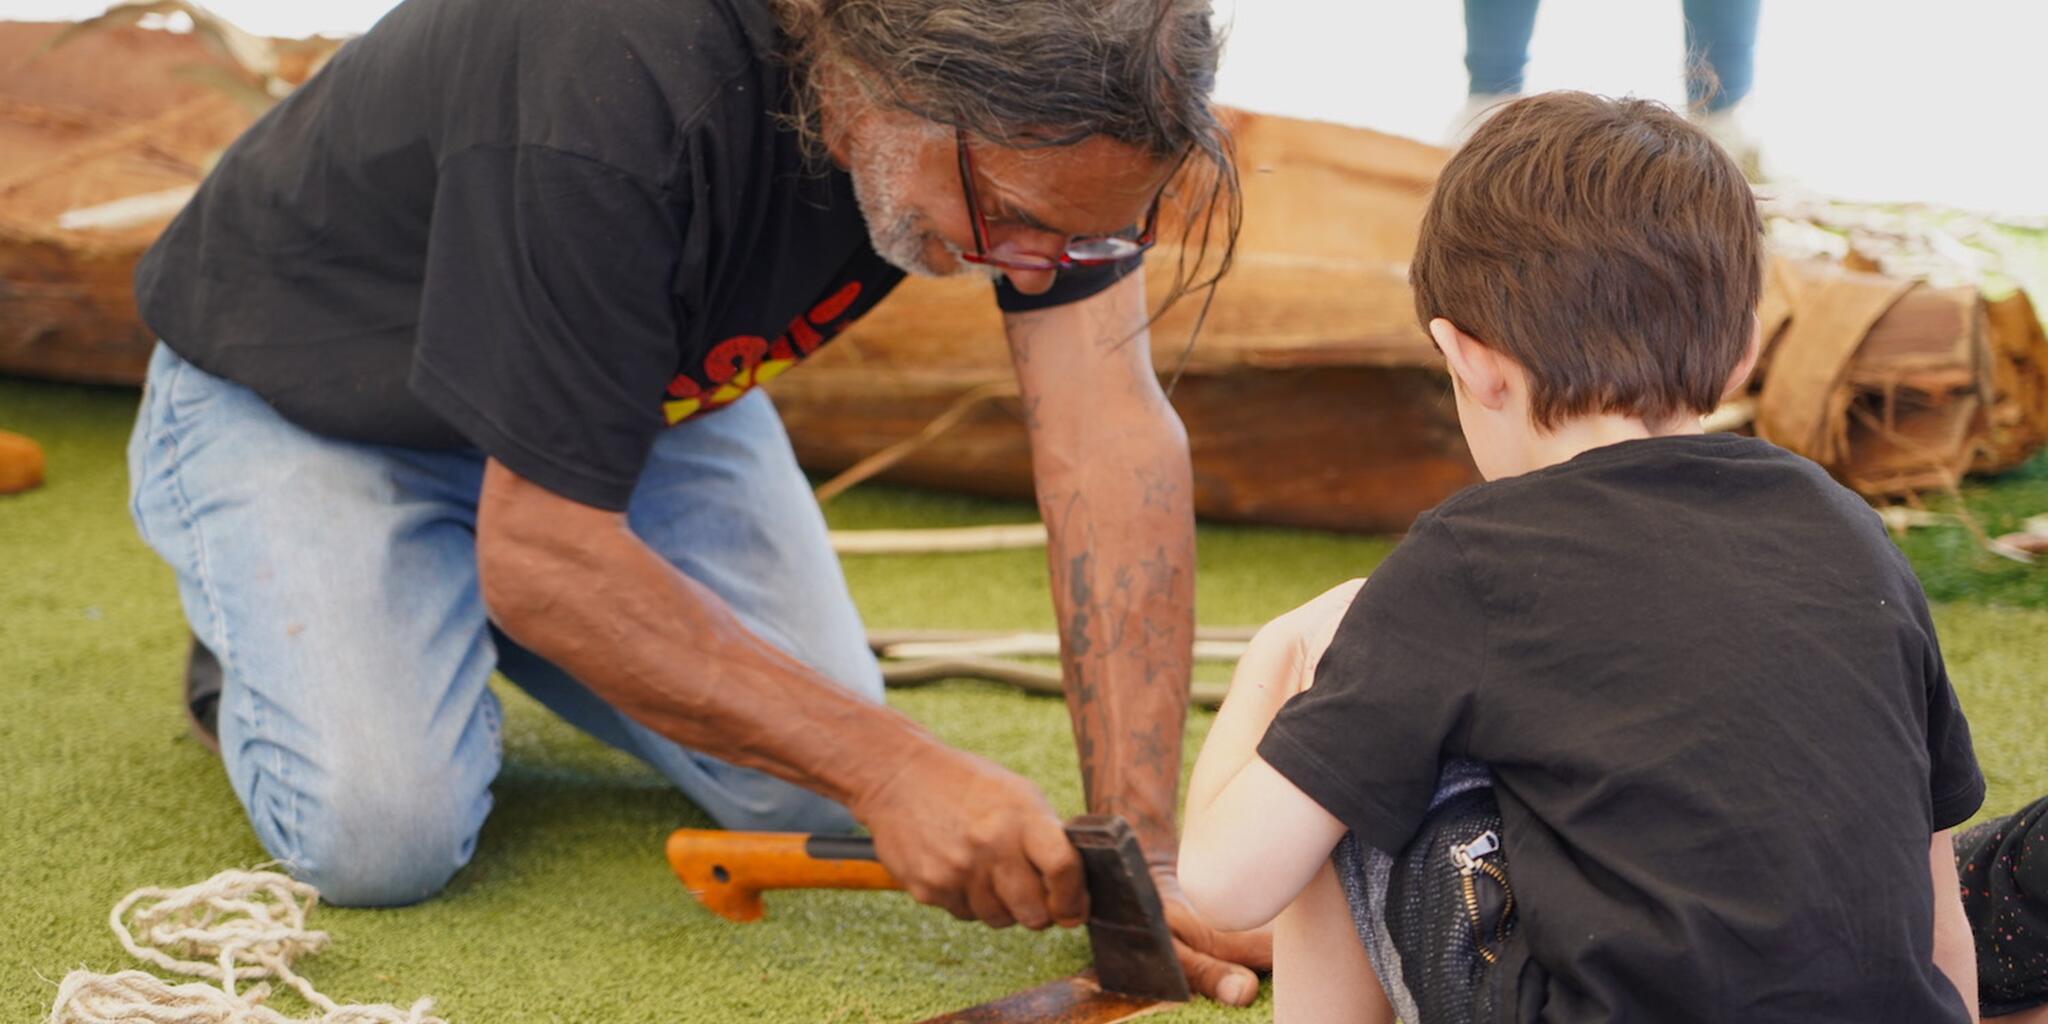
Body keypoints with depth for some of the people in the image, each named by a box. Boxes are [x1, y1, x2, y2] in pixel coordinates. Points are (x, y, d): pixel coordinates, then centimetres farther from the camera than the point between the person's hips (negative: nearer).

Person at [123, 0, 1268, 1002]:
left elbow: (1112, 435, -25)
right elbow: (542, 552, -35)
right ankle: (262, 629, 10)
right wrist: (890, 768, -39)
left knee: (807, 791, -9)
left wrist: (1139, 852, -31)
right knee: (383, 831, -23)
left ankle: (481, 626, 17)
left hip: (647, 368, 5)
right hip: (294, 396, -5)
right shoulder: (613, 97, -42)